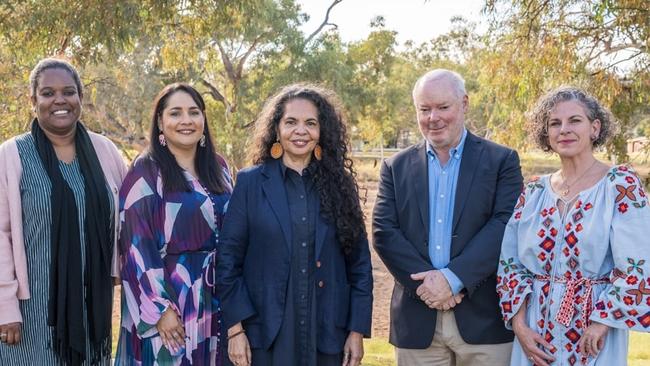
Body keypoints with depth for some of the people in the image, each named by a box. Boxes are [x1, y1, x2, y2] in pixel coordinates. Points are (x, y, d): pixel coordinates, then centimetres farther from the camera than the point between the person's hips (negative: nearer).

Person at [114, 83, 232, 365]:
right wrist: (159, 308, -17)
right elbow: (137, 247, -12)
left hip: (215, 299, 5)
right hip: (167, 297, -5)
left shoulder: (218, 168, 8)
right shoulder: (145, 173, -8)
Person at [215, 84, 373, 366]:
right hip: (266, 331, -1)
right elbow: (228, 257, -2)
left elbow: (359, 261, 4)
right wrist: (235, 328, -7)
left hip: (327, 331, 2)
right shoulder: (251, 182, 0)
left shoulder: (339, 183, 4)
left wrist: (357, 330, 0)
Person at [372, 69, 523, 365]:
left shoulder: (502, 161, 3)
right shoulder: (396, 167, 9)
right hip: (417, 321, 2)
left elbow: (505, 226, -8)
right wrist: (425, 281, -13)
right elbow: (383, 232, 0)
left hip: (483, 316, -1)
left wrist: (452, 278, -16)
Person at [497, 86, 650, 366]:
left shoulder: (622, 183, -7)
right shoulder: (533, 192, 5)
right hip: (534, 329, 4)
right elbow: (510, 262, 4)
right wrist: (520, 324, -6)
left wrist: (602, 322, -14)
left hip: (594, 333, -3)